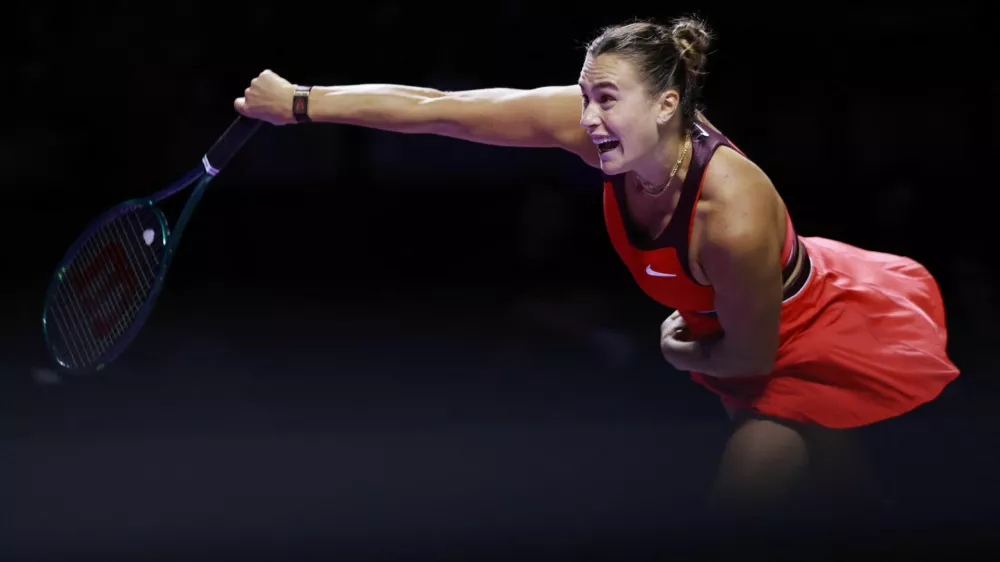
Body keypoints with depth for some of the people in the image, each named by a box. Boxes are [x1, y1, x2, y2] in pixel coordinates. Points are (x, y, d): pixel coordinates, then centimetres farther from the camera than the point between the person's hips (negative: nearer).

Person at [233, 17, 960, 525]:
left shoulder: (733, 216, -41)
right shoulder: (598, 131, -27)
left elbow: (751, 359, -25)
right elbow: (437, 111, -25)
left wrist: (680, 353, -6)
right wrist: (299, 103, -23)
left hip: (834, 342, -7)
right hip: (738, 330, 7)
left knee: (748, 491, -16)